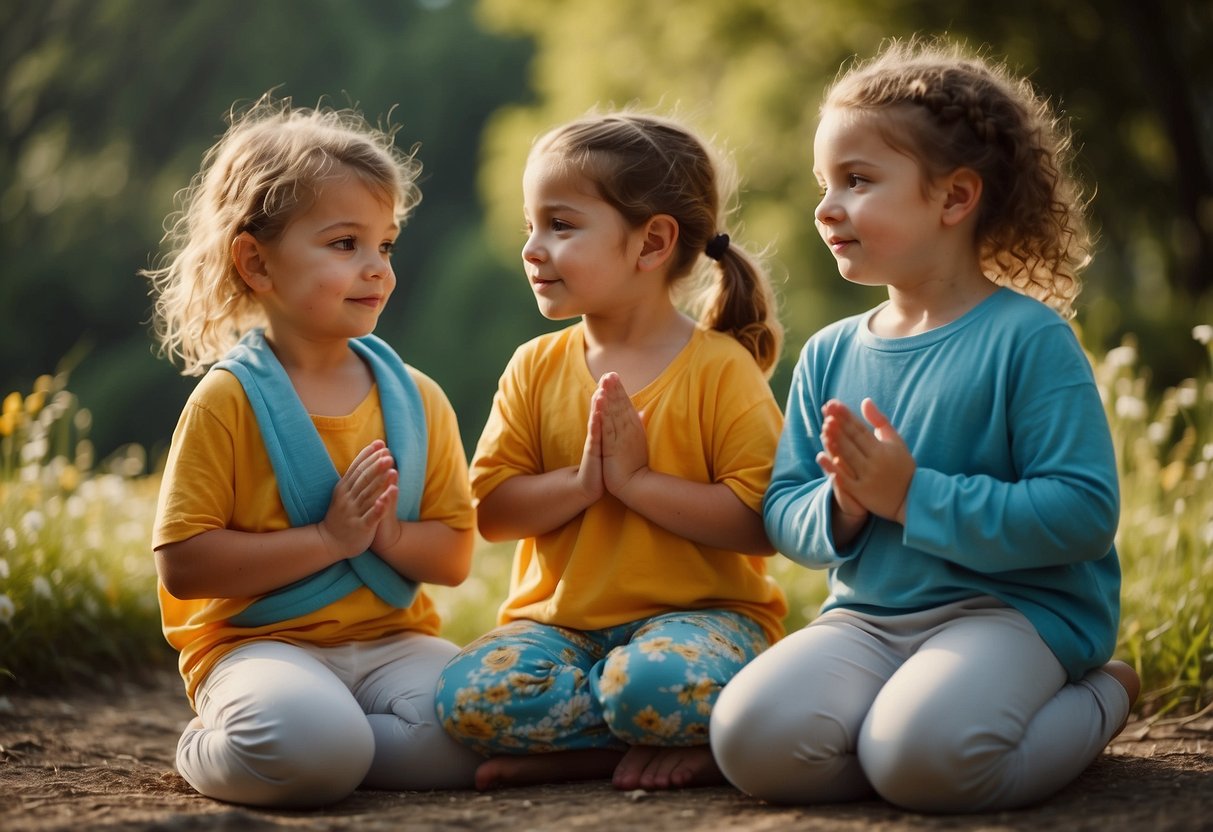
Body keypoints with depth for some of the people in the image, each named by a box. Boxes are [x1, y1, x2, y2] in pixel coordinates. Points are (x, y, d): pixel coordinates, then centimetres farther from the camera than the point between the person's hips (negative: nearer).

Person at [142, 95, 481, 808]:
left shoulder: (417, 401, 9)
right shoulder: (227, 400, -6)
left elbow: (454, 555, 11)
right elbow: (183, 564, -11)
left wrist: (389, 533, -12)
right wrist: (327, 539, -15)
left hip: (392, 641, 5)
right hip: (261, 642, -4)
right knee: (306, 736, -36)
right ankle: (210, 752, -1)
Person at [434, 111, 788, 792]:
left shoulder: (720, 370, -6)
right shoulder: (536, 368, 7)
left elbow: (763, 524, -14)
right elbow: (490, 511, 2)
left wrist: (636, 481, -18)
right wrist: (581, 483, -15)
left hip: (697, 609, -4)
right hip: (561, 622, 5)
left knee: (654, 683, -39)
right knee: (471, 696, -25)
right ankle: (678, 740, -12)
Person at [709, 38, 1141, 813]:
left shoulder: (1028, 338, -7)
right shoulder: (830, 355, 11)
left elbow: (1083, 510, -15)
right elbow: (782, 509, 12)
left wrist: (914, 496, -17)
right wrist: (841, 509, -12)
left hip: (1015, 607, -4)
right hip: (866, 616, 4)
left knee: (921, 757, -32)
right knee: (753, 737, -23)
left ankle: (1099, 699, -2)